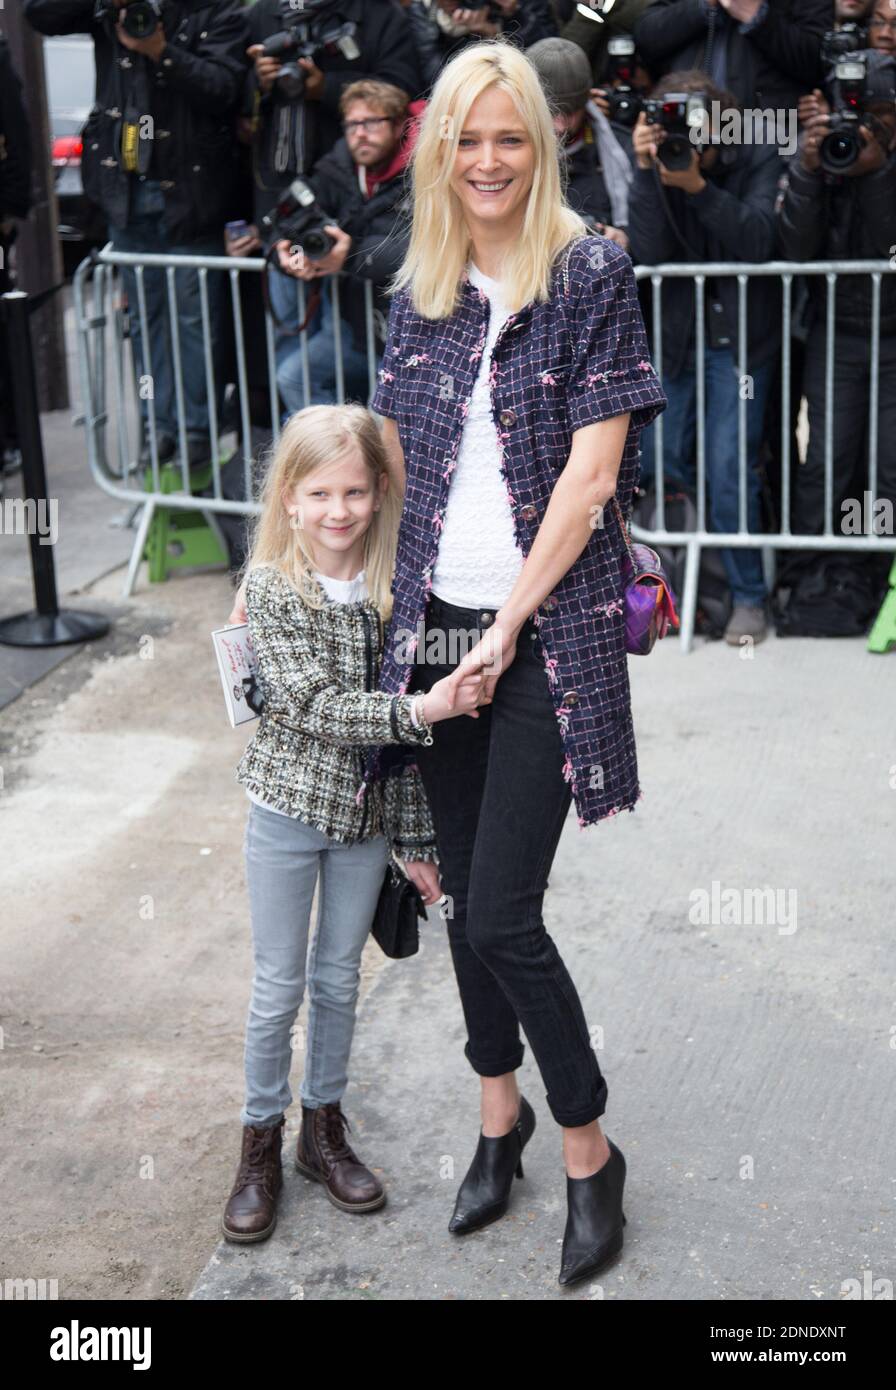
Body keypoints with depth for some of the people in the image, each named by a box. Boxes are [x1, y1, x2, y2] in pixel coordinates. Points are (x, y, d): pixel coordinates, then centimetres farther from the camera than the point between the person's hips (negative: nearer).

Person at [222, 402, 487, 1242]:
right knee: (279, 984, 7)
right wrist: (419, 710, -32)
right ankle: (261, 1144, 23)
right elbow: (311, 707, -22)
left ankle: (324, 1130, 31)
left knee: (338, 978, 15)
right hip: (288, 808, -3)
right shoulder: (271, 589, -13)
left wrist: (414, 838, 4)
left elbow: (407, 731, 2)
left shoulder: (394, 590, -4)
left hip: (366, 816, 3)